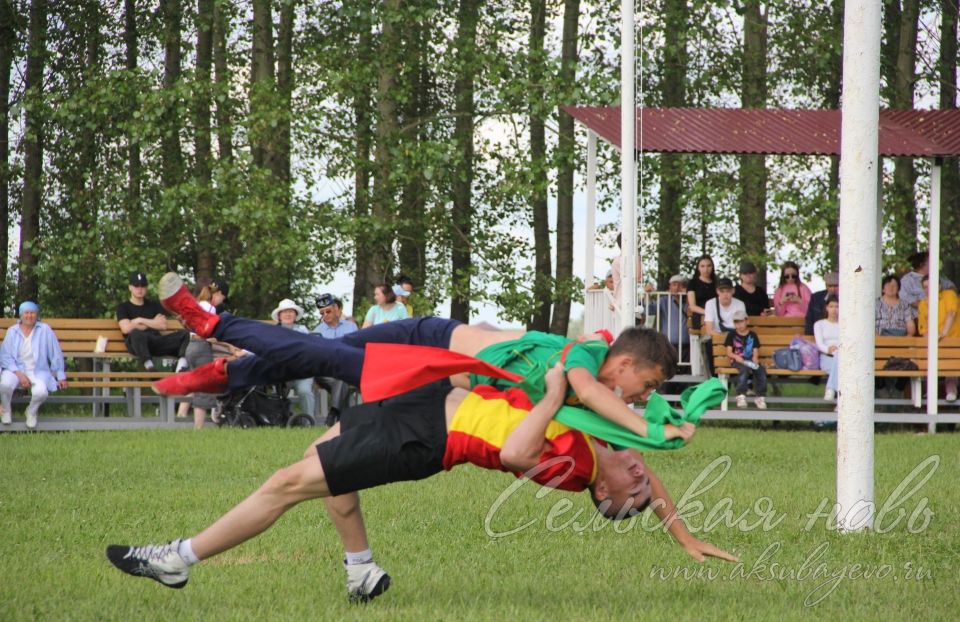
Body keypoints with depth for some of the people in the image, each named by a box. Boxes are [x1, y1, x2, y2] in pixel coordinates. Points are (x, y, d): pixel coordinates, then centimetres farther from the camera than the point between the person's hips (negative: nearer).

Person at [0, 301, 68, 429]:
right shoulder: (12, 331, 3)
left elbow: (56, 354, 6)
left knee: (41, 392, -33)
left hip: (38, 371, 0)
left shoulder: (45, 330, 1)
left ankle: (31, 412, 4)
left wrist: (61, 377, 5)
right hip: (16, 369, 0)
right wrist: (19, 374, -17)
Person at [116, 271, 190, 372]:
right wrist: (152, 323, 5)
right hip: (136, 343, -4)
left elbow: (163, 325, 10)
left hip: (156, 341, 4)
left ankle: (182, 363, -45)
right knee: (136, 333, -40)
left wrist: (141, 321, 3)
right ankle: (148, 364, -57)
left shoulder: (154, 305, 26)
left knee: (184, 334, -18)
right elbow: (126, 328, -4)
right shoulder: (123, 307, 16)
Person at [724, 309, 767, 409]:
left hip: (750, 360, 3)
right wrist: (736, 357, -17)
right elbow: (729, 352, 3)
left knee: (761, 370, -28)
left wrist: (755, 359, -11)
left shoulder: (752, 335, 16)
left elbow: (755, 351, 11)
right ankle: (741, 396, -39)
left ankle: (760, 397, -21)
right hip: (737, 361, -3)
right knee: (745, 368, -37)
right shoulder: (732, 335, 10)